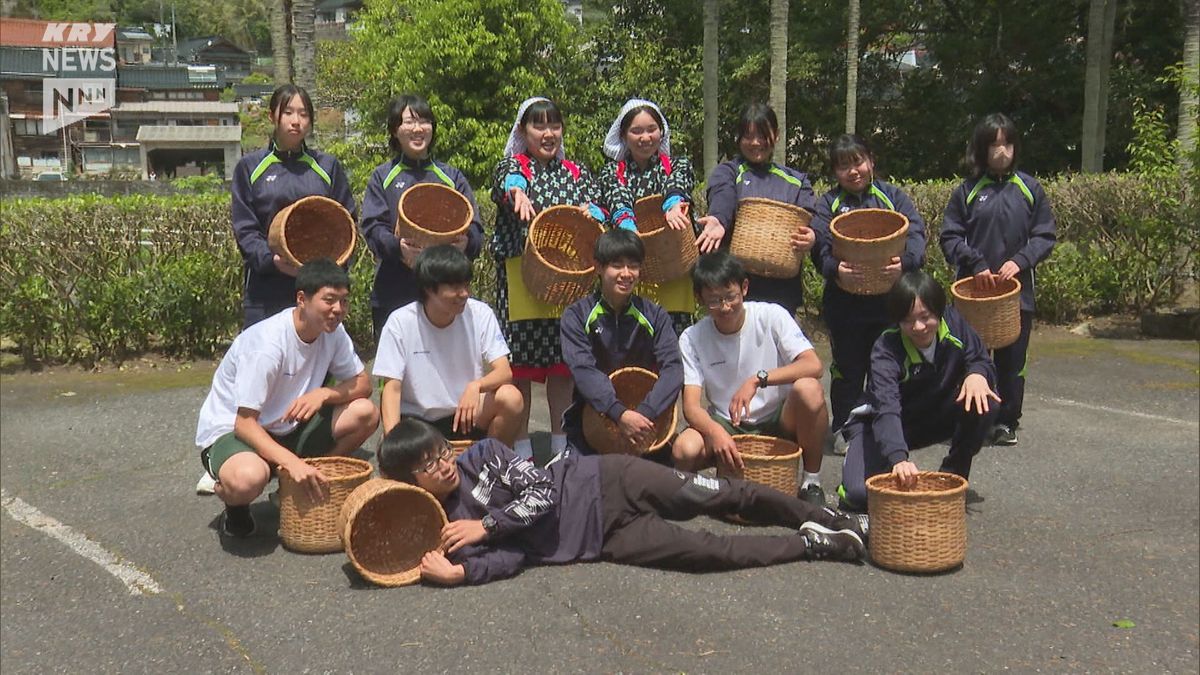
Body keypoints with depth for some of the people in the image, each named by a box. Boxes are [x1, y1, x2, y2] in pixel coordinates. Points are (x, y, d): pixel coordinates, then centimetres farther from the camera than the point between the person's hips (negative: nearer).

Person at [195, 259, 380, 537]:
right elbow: (244, 423, -27)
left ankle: (309, 484, 3)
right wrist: (292, 462, -41)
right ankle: (235, 505, -2)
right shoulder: (266, 344, -27)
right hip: (230, 430, -6)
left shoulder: (333, 332, -7)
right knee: (248, 478, -41)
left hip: (286, 429, 6)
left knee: (365, 413, -14)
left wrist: (322, 394, -22)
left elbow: (363, 384, -1)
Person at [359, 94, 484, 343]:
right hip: (393, 295, -1)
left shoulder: (452, 178, 14)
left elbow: (475, 230, 7)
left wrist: (465, 241, -17)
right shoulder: (383, 177, 11)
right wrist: (397, 245, -23)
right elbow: (372, 229, -1)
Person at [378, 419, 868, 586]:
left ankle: (828, 520, 17)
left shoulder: (481, 454, -1)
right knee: (713, 552, -13)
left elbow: (540, 489, -8)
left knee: (722, 495, -4)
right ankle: (818, 545, 4)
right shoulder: (445, 528, -4)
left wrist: (486, 523, -16)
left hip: (604, 481, 2)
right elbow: (509, 558, -13)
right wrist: (458, 572, -31)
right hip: (606, 538, -1)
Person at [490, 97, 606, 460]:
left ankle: (561, 445, 19)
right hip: (520, 277, -3)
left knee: (563, 363, 7)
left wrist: (590, 211, -16)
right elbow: (507, 182, -19)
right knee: (520, 362, -2)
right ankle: (521, 449, 8)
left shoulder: (576, 173, 17)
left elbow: (599, 210, 9)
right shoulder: (512, 166, 5)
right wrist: (517, 193, -43)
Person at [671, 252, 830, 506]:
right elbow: (691, 406, -15)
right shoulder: (692, 339, -8)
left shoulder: (771, 316, -10)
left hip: (780, 421, -1)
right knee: (684, 450, -31)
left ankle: (812, 481, -11)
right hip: (726, 426, 1)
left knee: (809, 389, -33)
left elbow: (814, 365, -22)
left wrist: (758, 379, -35)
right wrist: (715, 432, -37)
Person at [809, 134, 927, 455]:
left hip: (889, 300, 1)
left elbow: (916, 234, -7)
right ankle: (843, 428, 23)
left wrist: (905, 261, -28)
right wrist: (835, 268, -31)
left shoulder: (893, 196, 5)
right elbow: (819, 247, -9)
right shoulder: (829, 203, 4)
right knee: (848, 368, 10)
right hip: (844, 304, 0)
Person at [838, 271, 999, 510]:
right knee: (859, 493, -27)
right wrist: (899, 458, -58)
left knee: (983, 402, -26)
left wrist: (978, 373, -34)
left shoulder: (953, 323, -15)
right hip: (882, 425, -4)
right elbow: (886, 408, -41)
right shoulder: (886, 348, -28)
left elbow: (982, 361, -7)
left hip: (936, 416, 4)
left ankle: (953, 475, -5)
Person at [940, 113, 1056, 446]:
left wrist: (1020, 261, -11)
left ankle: (1007, 422, 18)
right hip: (974, 290, -1)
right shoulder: (967, 191, 3)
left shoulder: (1030, 189, 5)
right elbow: (950, 236, 0)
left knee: (1012, 361, 6)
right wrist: (975, 263, -13)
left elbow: (1045, 236, 4)